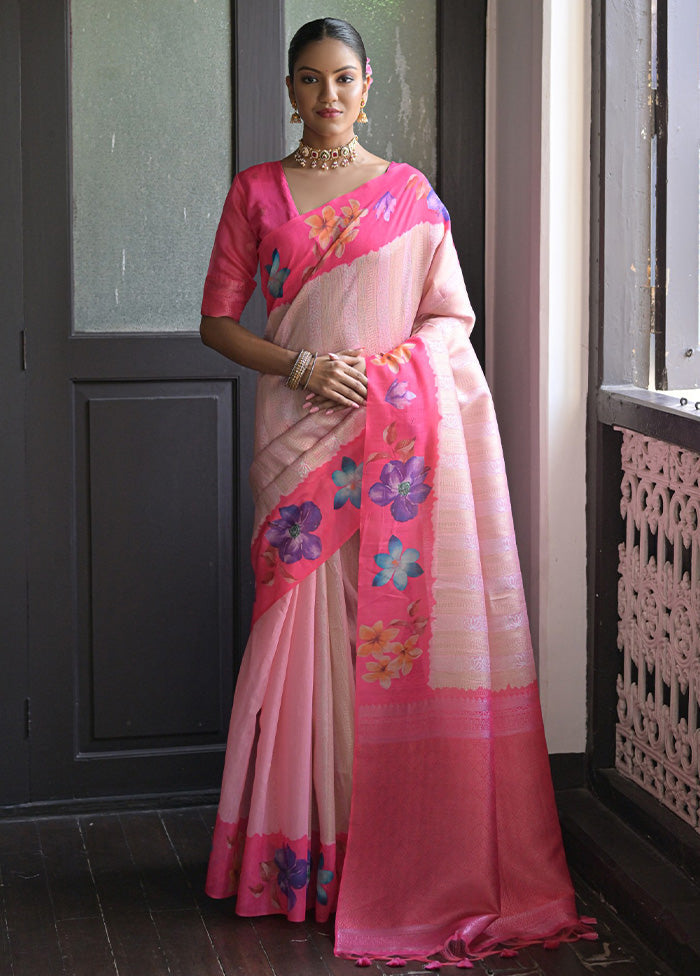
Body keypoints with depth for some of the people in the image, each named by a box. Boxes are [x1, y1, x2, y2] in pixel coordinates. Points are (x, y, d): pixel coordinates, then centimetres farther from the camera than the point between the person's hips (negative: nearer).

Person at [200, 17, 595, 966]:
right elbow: (218, 321, 7)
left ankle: (394, 854, 5)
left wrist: (389, 369, -12)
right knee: (307, 628, -3)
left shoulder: (409, 192, 9)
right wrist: (304, 366, -9)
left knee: (399, 620, -4)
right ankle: (305, 851, 7)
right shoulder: (256, 191, 10)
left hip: (402, 429, 0)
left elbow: (453, 316, 7)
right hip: (300, 436, 0)